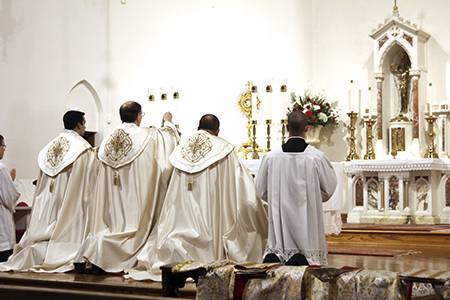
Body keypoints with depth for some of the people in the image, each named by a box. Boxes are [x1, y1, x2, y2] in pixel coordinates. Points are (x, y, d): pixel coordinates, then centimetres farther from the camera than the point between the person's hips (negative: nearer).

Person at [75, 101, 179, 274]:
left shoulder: (109, 139, 4)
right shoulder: (148, 136, -7)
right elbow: (168, 136, 12)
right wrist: (168, 122, 31)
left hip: (113, 198, 5)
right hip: (136, 193, -5)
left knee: (113, 224, 11)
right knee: (133, 225, 1)